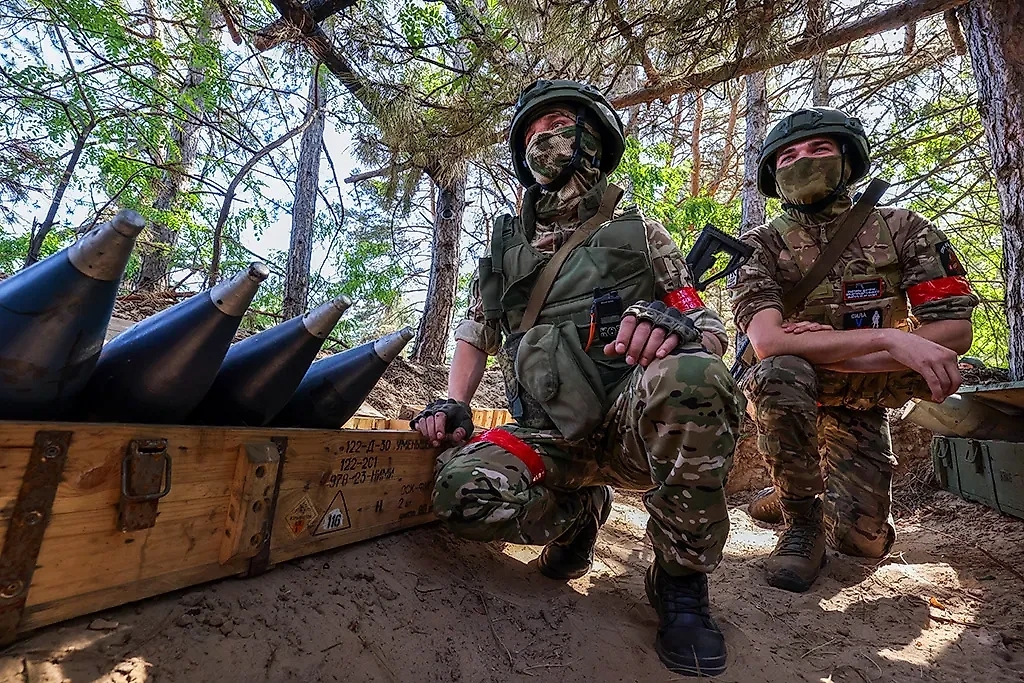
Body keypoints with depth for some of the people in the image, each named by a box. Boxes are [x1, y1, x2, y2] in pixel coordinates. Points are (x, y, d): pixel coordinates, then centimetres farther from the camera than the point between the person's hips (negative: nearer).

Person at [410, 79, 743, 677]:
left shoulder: (637, 234, 8)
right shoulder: (507, 246, 17)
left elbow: (713, 333, 5)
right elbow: (476, 332, 22)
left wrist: (677, 326, -20)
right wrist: (454, 404, 6)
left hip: (638, 426, -2)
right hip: (551, 440, 3)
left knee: (690, 379, -36)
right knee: (466, 490, -28)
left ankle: (681, 580, -10)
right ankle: (579, 511, 7)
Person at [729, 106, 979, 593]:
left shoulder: (903, 231, -3)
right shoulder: (761, 246, -11)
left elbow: (955, 331, -10)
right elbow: (767, 343, -26)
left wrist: (823, 351, -21)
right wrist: (889, 338, -32)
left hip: (857, 406, 2)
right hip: (785, 396, -2)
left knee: (861, 540, -9)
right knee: (781, 373, -36)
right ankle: (799, 516, -13)